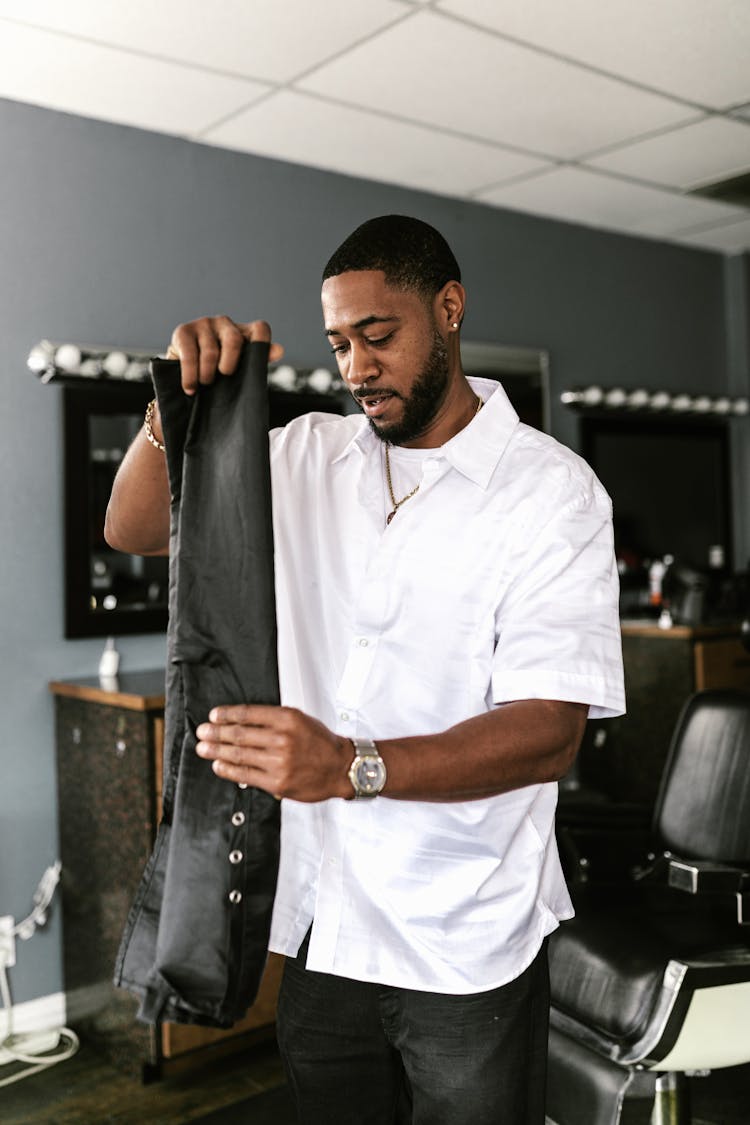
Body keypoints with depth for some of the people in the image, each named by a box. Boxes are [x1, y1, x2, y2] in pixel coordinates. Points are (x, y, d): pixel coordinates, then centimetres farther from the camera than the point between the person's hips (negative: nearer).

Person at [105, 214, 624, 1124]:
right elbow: (135, 529, 2)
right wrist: (182, 400, -17)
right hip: (321, 923, 4)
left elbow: (551, 730, -20)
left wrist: (353, 765, -35)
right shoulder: (308, 455, 4)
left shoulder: (550, 488, -11)